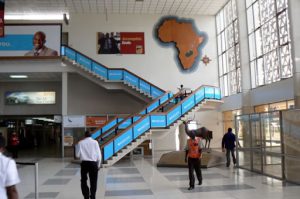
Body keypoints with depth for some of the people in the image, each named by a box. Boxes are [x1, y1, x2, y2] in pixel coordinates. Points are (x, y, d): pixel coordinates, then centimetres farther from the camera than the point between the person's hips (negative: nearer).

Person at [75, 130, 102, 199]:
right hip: (93, 163, 0)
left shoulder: (80, 143, 2)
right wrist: (98, 165, 10)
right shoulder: (95, 142, 1)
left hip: (84, 163, 0)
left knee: (83, 181, 14)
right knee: (93, 181, 10)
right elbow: (99, 155, -1)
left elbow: (77, 155, 1)